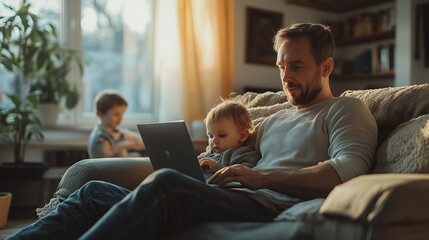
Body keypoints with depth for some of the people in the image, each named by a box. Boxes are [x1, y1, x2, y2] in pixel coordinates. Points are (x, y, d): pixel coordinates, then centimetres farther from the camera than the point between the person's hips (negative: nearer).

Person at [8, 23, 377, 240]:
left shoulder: (346, 111, 10)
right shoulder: (273, 120, 32)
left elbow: (347, 170, -9)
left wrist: (261, 178, -14)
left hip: (276, 208, -7)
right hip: (238, 203, 8)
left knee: (166, 183, -36)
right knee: (95, 190, -3)